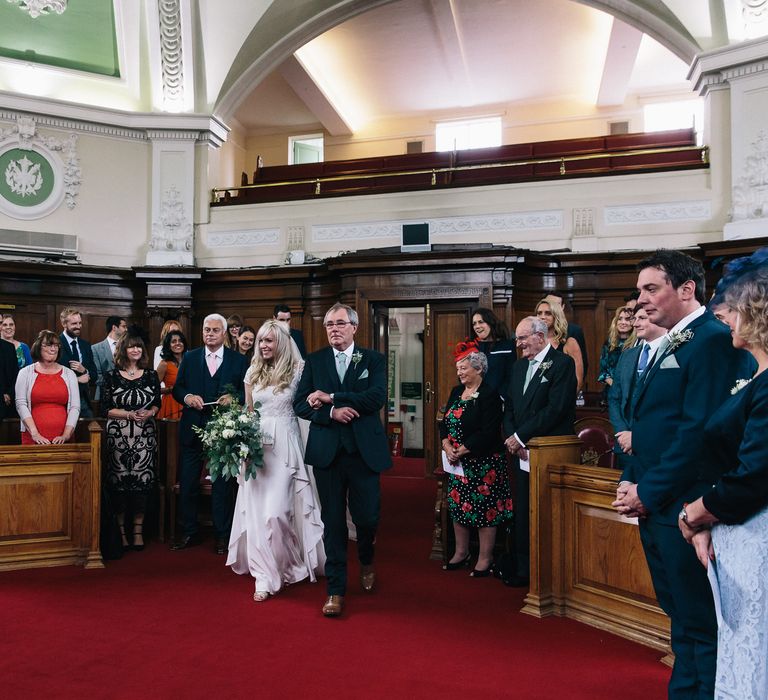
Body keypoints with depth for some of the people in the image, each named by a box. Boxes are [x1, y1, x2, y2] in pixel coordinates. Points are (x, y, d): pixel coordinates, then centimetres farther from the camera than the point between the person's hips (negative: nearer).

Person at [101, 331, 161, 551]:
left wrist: (148, 413, -9)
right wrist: (129, 414, -13)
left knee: (143, 481, 1)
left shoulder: (151, 375, 8)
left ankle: (138, 530, 12)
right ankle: (120, 530, 12)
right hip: (118, 436, -1)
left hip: (145, 436, 2)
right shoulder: (111, 376, 2)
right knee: (119, 483, 0)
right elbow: (106, 408, -2)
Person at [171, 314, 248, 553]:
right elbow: (176, 389, 7)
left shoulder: (238, 360, 4)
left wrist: (234, 397, -18)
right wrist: (187, 397, -13)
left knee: (222, 484, 6)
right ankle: (189, 533, 20)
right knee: (188, 484, 6)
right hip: (193, 429, 2)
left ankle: (222, 535, 16)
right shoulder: (189, 358, 9)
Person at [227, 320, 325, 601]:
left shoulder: (297, 370, -3)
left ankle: (288, 563, 15)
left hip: (285, 445, -4)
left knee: (278, 509, -7)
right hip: (256, 444, 4)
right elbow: (247, 411, 13)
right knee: (257, 510, 4)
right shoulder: (253, 372, 10)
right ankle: (265, 576, 15)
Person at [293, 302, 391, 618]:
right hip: (327, 451, 1)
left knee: (367, 516, 5)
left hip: (364, 450, -1)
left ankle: (366, 561, 38)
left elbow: (377, 397, -13)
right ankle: (335, 590, 17)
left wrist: (329, 397, -15)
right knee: (332, 521, 5)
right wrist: (331, 413, -16)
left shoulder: (373, 360, 3)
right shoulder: (314, 361, 8)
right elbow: (300, 404, 1)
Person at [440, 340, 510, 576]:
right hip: (457, 463, 7)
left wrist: (462, 450, -17)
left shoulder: (490, 394, -12)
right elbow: (444, 423, 10)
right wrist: (447, 446, -7)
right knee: (458, 506, 13)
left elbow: (488, 433, -19)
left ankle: (485, 559, 12)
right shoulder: (456, 392, 11)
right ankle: (461, 553, 27)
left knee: (484, 509, 0)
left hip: (482, 462, -7)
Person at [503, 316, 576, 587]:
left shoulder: (562, 363, -8)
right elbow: (509, 407, 16)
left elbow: (556, 409, -17)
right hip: (522, 453, 7)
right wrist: (511, 438, -2)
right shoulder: (519, 366, 16)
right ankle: (523, 570, 21)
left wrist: (520, 437, -14)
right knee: (522, 515, 11)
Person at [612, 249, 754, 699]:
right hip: (656, 509, 9)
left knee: (701, 625, 3)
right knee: (682, 620, 19)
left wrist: (649, 492, -16)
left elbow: (700, 430, -22)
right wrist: (630, 480, 7)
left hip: (685, 509, -9)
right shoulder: (671, 346, 16)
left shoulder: (715, 340, -14)